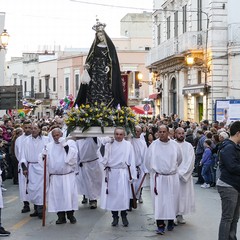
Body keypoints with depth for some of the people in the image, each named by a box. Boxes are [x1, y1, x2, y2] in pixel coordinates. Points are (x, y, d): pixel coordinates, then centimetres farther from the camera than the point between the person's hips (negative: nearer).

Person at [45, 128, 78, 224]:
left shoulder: (70, 142, 4)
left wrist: (65, 144, -17)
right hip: (55, 176, 2)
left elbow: (73, 154, -10)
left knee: (69, 194, -2)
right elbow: (47, 160, 11)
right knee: (57, 196, 0)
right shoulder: (49, 146, 12)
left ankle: (70, 215, 13)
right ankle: (61, 216, 8)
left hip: (68, 176, -2)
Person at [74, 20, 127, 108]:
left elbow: (113, 59, 0)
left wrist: (109, 67, -16)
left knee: (104, 92, -9)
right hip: (95, 72, 3)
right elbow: (90, 58, 12)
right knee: (94, 91, -5)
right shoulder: (95, 46, 13)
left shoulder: (110, 46, 4)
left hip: (105, 72, -2)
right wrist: (87, 65, -6)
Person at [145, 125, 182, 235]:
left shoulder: (175, 145, -2)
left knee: (172, 200, 9)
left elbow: (179, 159, 14)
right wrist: (154, 172, 10)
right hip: (158, 177, -1)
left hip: (172, 177, 1)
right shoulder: (153, 145, -5)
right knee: (159, 201, -3)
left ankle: (171, 221, 27)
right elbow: (148, 162, 7)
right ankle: (160, 225, 0)